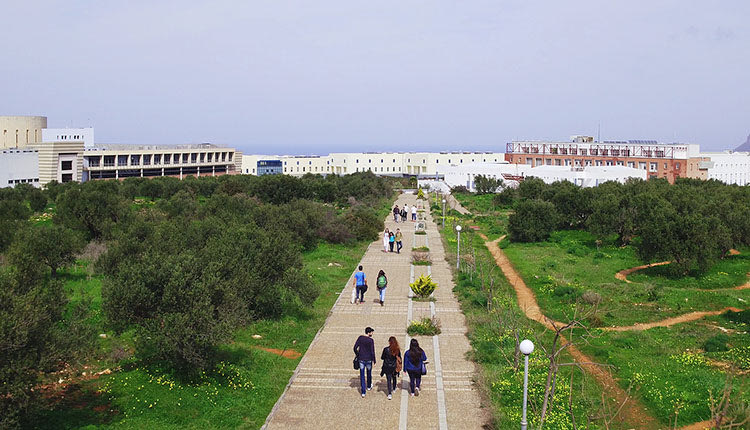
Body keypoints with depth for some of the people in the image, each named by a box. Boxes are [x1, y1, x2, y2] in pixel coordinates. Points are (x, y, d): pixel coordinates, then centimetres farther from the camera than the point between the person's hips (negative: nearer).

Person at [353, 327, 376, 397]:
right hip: (369, 359, -2)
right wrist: (374, 360, -4)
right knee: (369, 373, 22)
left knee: (362, 375, 5)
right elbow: (372, 351, -16)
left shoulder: (360, 338, -5)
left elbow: (355, 347, -4)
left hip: (361, 359, 2)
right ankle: (369, 386, 43)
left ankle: (363, 392, 2)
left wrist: (357, 355, 12)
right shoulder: (371, 340, -15)